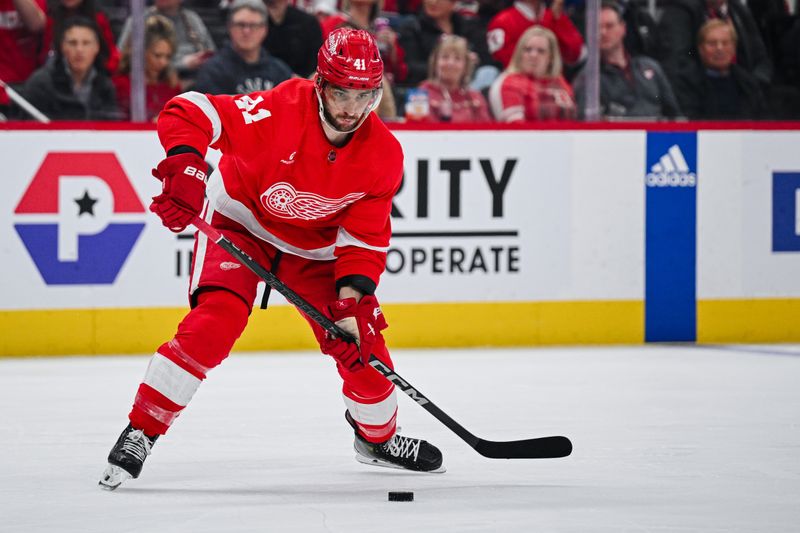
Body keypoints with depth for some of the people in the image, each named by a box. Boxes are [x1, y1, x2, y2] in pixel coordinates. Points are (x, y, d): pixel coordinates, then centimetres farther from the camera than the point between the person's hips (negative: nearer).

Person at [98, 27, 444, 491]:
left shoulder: (384, 153, -17)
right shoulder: (282, 110, -31)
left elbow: (365, 238, -13)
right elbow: (190, 113, -34)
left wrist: (352, 303, -24)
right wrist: (185, 169, -50)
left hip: (314, 245, 4)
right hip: (240, 221, -4)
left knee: (361, 340, 1)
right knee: (215, 321, -26)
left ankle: (378, 437, 32)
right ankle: (141, 431, -18)